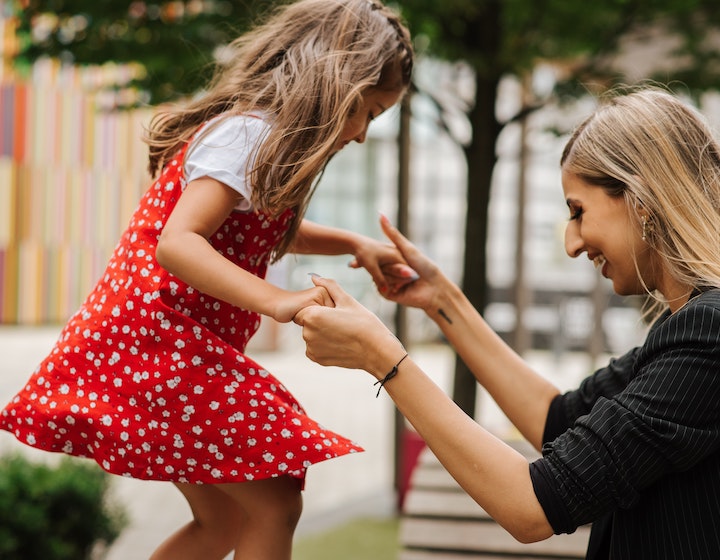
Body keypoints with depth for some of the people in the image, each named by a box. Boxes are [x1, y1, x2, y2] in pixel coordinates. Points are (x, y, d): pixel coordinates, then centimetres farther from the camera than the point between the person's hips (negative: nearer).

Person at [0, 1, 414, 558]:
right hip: (161, 340, -11)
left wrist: (353, 244, 18)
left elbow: (271, 231, 33)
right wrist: (278, 301, -36)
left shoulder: (258, 131, 15)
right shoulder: (248, 134, -16)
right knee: (275, 506, -9)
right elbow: (176, 243, -28)